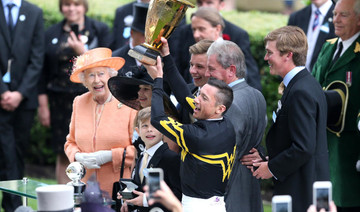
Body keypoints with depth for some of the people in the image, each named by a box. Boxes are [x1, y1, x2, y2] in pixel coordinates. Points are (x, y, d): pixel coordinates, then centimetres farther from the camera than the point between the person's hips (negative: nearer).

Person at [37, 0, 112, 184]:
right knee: (64, 156, 3)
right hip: (62, 103, 2)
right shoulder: (51, 34, 10)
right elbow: (44, 73, 10)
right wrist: (43, 105, 5)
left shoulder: (99, 30, 4)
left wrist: (82, 52, -14)